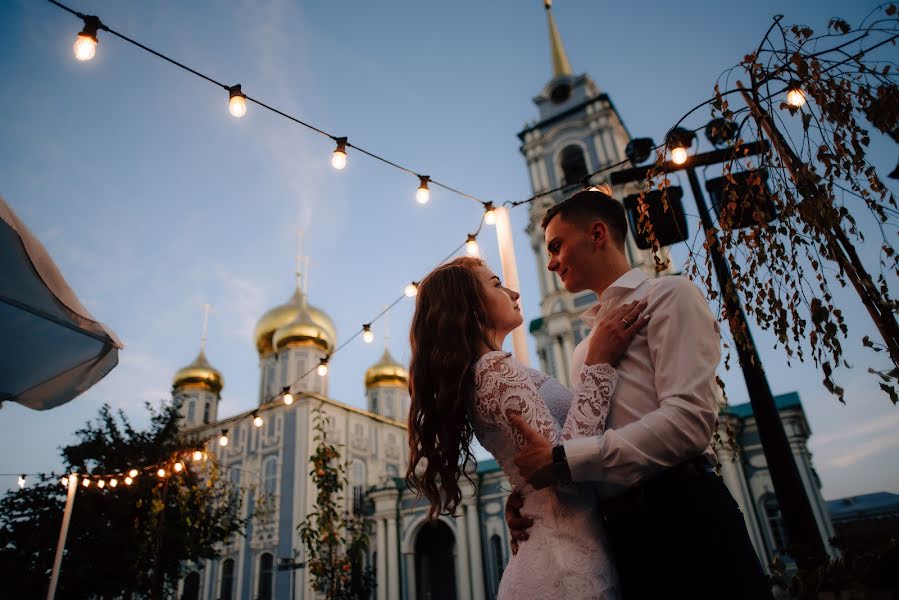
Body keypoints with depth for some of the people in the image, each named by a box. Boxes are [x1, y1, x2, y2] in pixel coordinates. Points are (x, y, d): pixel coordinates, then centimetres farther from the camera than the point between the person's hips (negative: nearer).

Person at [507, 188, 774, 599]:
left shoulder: (667, 296, 0)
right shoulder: (585, 347, 22)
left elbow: (690, 419, -15)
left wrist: (563, 460, -18)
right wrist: (530, 493, -2)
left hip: (681, 512, -7)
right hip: (621, 529, 7)